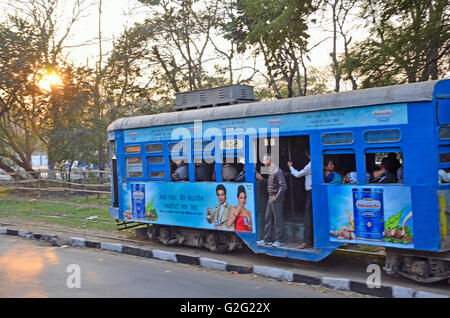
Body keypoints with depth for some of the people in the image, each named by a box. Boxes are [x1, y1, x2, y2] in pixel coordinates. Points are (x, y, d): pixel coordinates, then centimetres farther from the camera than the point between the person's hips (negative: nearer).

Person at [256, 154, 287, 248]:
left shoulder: (277, 171, -18)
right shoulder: (271, 170, 11)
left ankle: (279, 240, 9)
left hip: (276, 198, -10)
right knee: (268, 218, 12)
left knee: (278, 219, -1)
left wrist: (277, 197, -19)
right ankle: (267, 239, 19)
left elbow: (283, 186, -22)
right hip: (271, 197, 10)